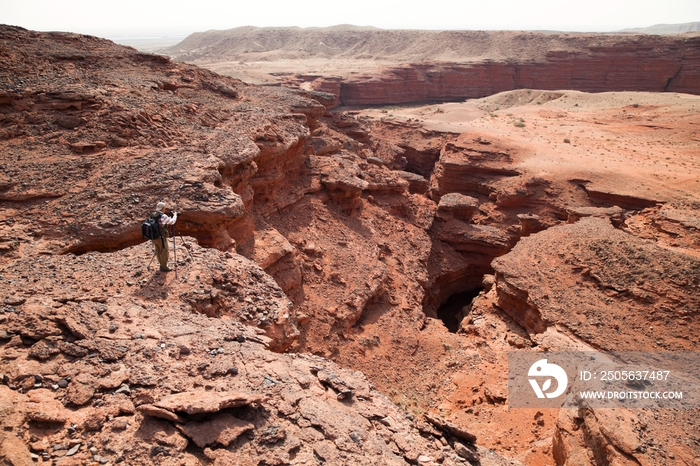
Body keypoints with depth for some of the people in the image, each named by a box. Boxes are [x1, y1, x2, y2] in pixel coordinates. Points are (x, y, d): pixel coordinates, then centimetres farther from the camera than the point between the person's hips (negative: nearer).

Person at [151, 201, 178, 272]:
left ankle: (162, 264, 35)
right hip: (161, 238, -7)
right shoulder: (163, 216, -21)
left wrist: (168, 218, 15)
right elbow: (172, 222, -8)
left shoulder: (152, 215, 2)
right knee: (165, 252, 8)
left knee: (158, 252, 20)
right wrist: (175, 215, 8)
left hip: (154, 237, 7)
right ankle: (164, 267, 18)